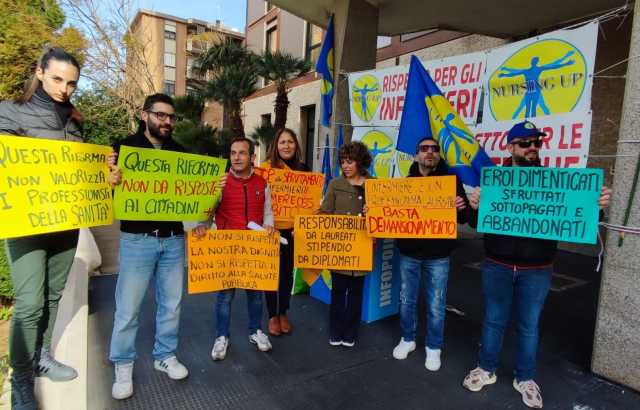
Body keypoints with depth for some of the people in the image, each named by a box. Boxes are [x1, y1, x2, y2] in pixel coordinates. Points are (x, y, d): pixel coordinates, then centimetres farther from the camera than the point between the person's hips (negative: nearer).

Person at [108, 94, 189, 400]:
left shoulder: (180, 152, 10)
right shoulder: (125, 147, -2)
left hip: (173, 238, 4)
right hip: (137, 239, -3)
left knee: (171, 303, 13)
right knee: (128, 307, 6)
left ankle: (165, 356, 31)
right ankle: (123, 365, 25)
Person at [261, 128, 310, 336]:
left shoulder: (302, 170, 4)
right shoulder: (266, 167, -6)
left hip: (293, 229, 3)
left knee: (287, 272, 14)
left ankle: (283, 313, 32)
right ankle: (273, 315, 25)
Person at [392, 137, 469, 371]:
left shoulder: (451, 181, -1)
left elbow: (463, 219, -3)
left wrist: (461, 208, -25)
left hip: (438, 255, -2)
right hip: (408, 253, 2)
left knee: (435, 306, 8)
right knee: (407, 301, 15)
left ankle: (433, 347, 29)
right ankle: (408, 339, 36)